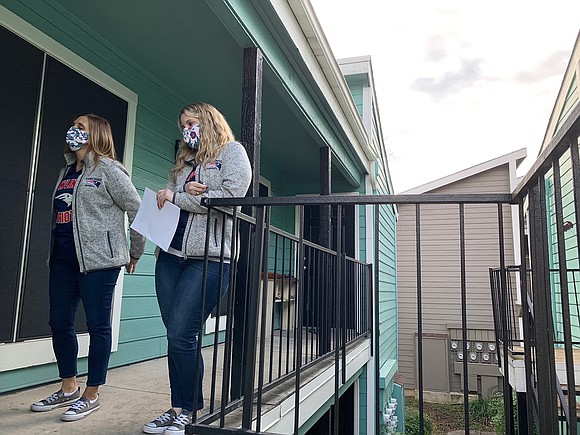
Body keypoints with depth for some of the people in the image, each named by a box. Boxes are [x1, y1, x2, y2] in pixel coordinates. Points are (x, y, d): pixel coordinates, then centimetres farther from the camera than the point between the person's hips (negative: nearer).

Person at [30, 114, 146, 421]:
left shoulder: (108, 170, -5)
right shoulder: (66, 172, 18)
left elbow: (137, 209, -8)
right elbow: (60, 215, 23)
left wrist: (135, 253, -3)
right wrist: (54, 251, 17)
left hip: (98, 259, -8)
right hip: (63, 259, 8)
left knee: (98, 325, 0)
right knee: (59, 323, 12)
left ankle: (91, 395, 13)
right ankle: (68, 389, 28)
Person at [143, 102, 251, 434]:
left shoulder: (232, 152, 4)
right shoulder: (185, 160, 24)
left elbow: (230, 196, -12)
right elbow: (167, 199, 17)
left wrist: (176, 197, -6)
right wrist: (186, 191, -6)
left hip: (208, 258, -6)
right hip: (171, 254, 7)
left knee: (182, 336, -10)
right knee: (176, 337, 7)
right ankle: (178, 408, 20)